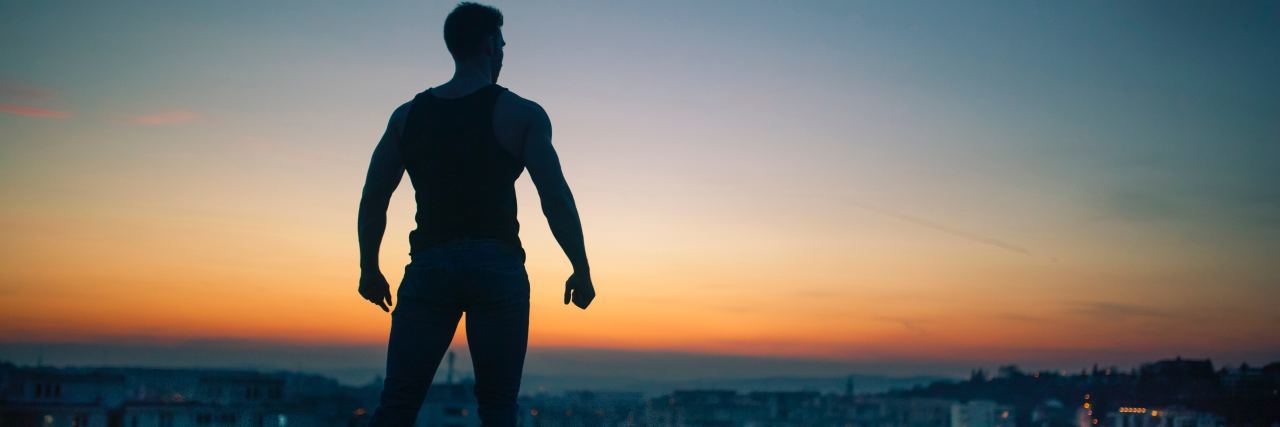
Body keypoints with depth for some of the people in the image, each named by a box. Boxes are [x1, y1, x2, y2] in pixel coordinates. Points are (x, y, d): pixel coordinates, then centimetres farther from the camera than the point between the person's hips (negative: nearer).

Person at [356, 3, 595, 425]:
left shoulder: (407, 115, 12)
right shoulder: (521, 114, 1)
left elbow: (373, 197, 10)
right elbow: (556, 199, -6)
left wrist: (370, 269, 19)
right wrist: (581, 271, 1)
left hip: (429, 266, 3)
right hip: (497, 266, -2)